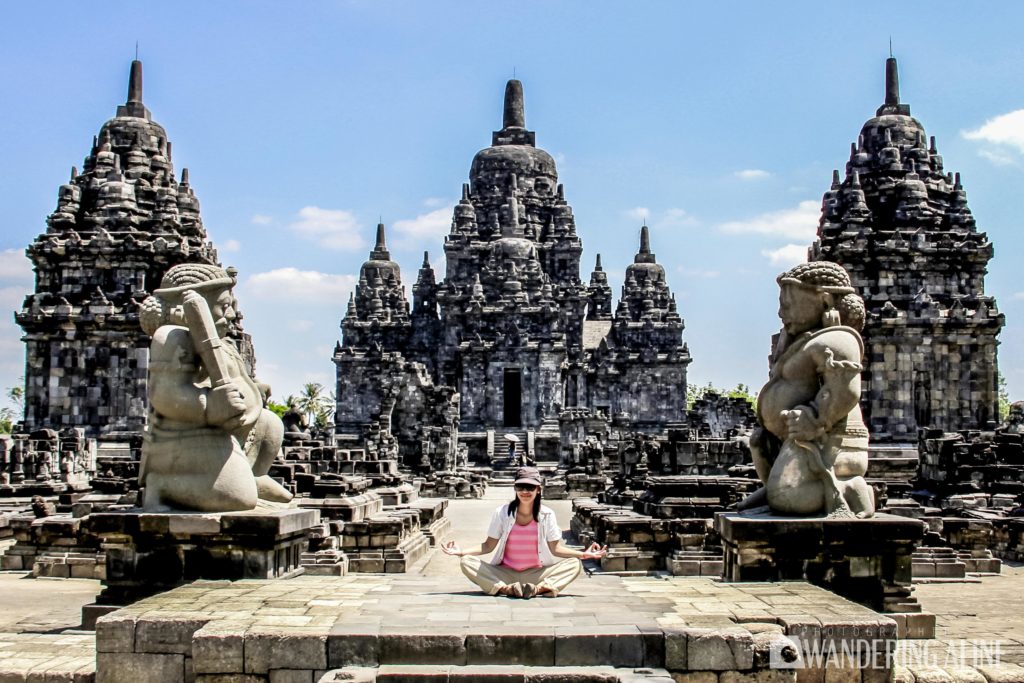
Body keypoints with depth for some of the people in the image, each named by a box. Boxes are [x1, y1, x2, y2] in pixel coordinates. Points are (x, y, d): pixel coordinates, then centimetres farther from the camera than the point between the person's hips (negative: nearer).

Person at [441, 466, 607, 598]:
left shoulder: (547, 514, -3)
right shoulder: (502, 512, -5)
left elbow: (555, 548, 0)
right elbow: (489, 546, 1)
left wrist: (583, 554, -12)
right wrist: (461, 551, -12)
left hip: (536, 574, 0)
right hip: (505, 573, 0)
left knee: (575, 564, -22)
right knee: (467, 561, -23)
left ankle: (539, 588, -41)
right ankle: (506, 588, -38)